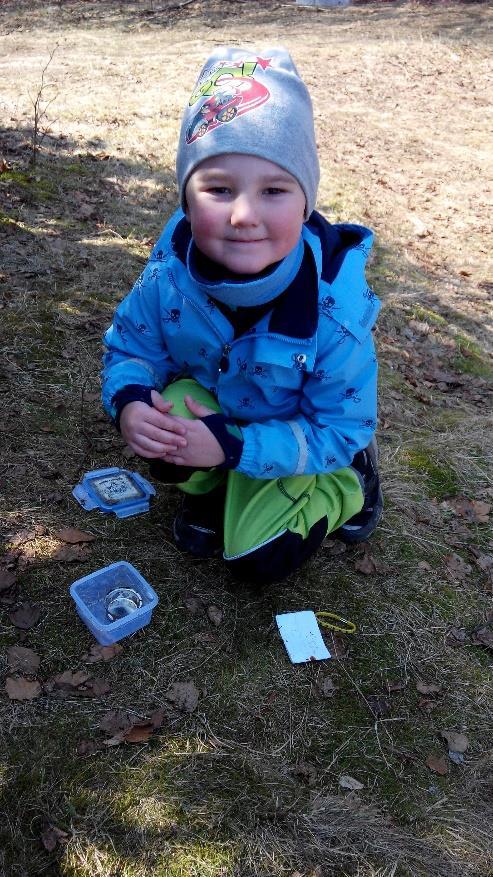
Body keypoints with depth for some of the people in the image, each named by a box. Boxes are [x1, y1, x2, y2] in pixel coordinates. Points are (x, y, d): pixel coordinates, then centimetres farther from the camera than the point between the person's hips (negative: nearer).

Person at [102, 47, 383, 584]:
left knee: (260, 559, -10)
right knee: (161, 424, -31)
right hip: (207, 404, 3)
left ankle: (347, 484, 18)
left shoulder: (334, 304, -35)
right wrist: (128, 402, -33)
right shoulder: (170, 271, -26)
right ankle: (206, 487, 5)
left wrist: (234, 447, -37)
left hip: (296, 436, -2)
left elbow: (339, 428, -25)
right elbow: (129, 345, -9)